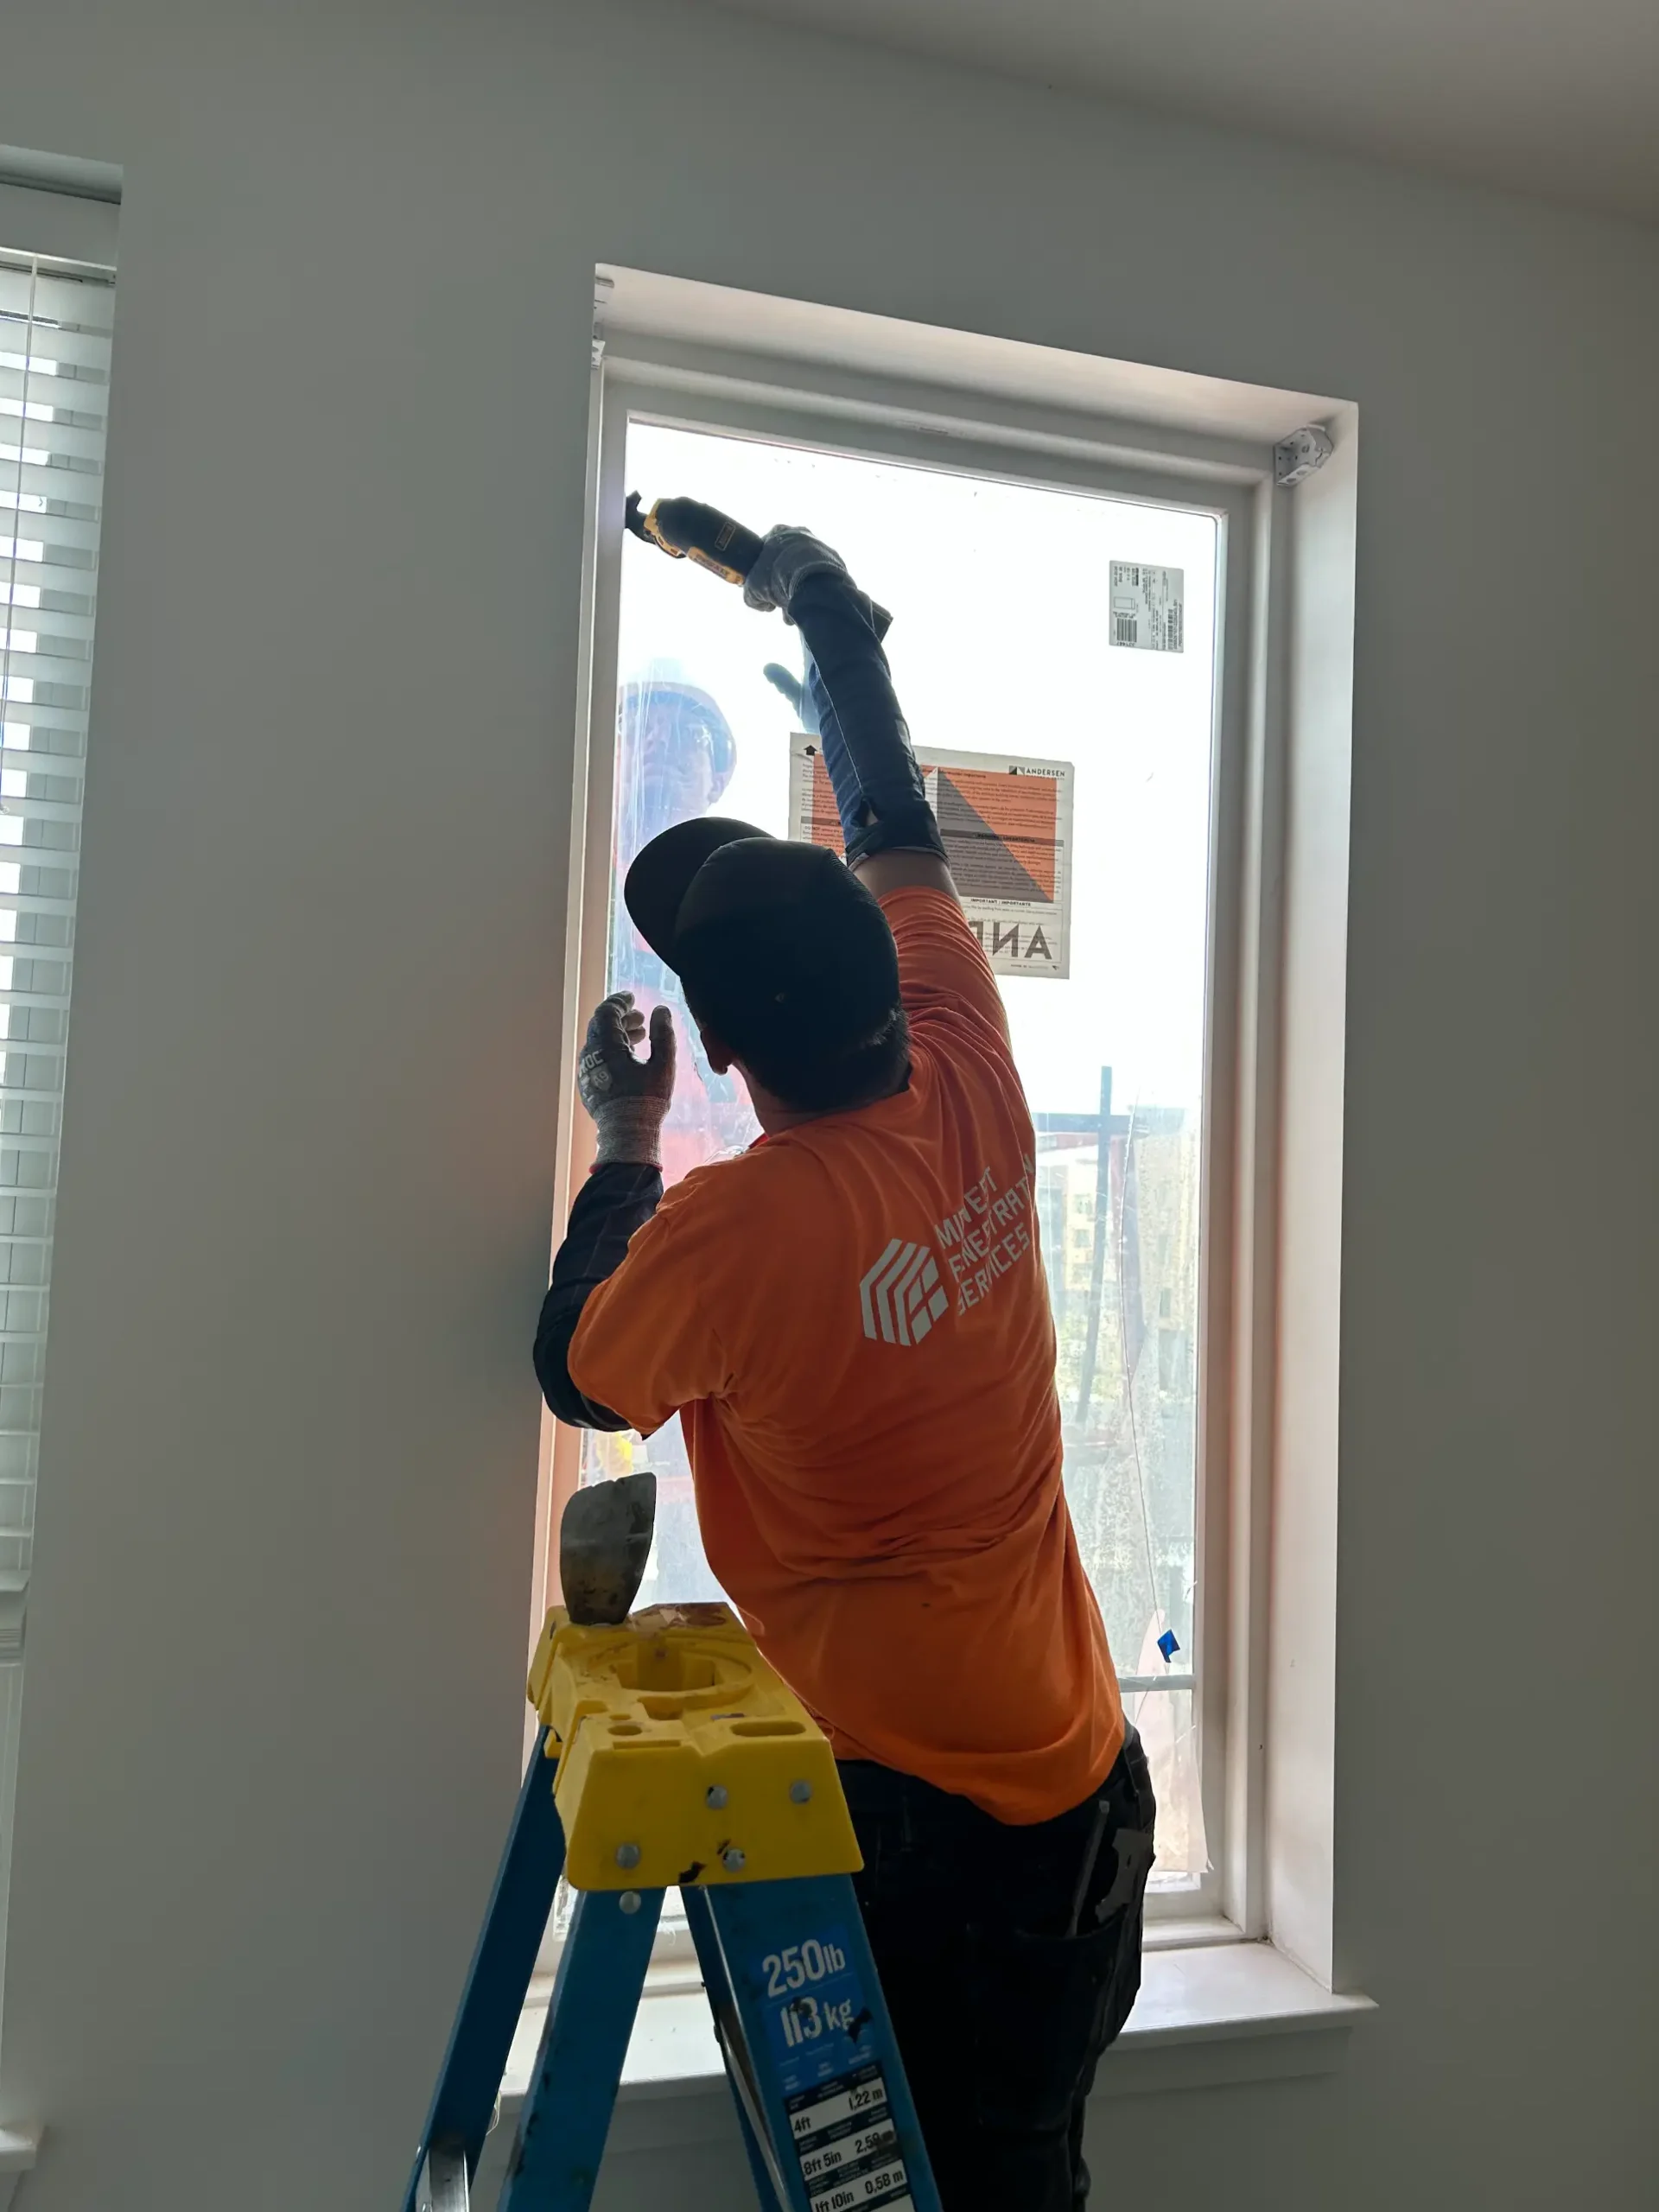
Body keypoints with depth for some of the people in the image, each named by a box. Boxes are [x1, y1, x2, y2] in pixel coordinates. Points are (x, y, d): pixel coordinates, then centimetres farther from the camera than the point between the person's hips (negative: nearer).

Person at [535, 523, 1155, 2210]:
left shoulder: (730, 1228, -24)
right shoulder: (974, 1095, -8)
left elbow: (579, 1377, -2)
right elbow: (899, 827, 7)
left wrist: (622, 1142, 6)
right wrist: (826, 608, 21)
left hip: (905, 1815, -6)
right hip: (1086, 1783, 6)